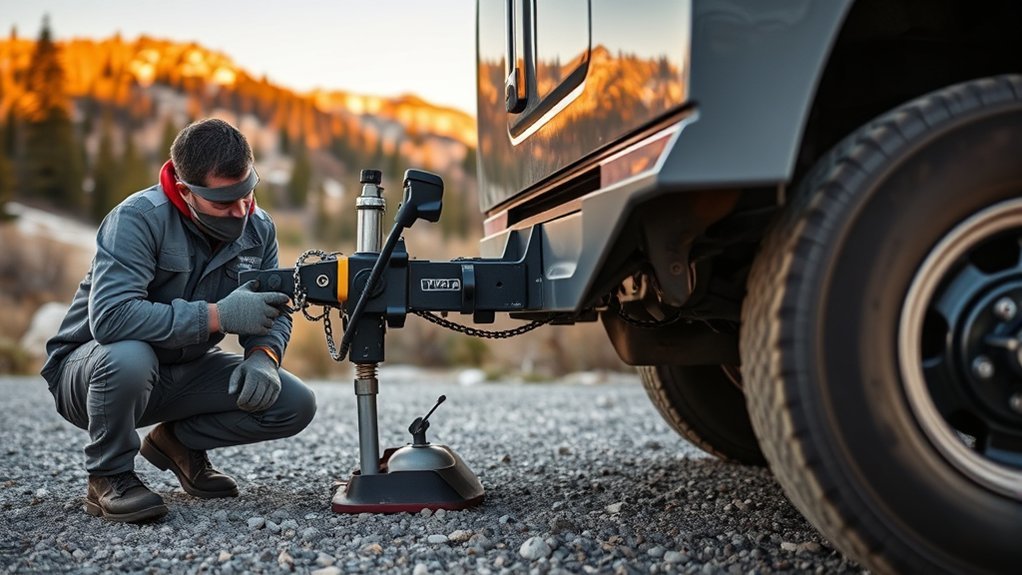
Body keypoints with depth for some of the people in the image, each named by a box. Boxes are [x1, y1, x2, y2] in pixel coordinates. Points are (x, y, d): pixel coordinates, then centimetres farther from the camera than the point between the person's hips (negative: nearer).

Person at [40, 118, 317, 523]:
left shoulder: (258, 229, -6)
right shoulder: (139, 218, -25)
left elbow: (273, 311, 2)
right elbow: (109, 317, -39)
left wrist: (263, 354, -21)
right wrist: (217, 316, -38)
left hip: (185, 372, 5)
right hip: (90, 367, -5)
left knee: (295, 406, -12)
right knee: (129, 357, -41)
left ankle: (180, 441, 11)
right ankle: (109, 477, -12)